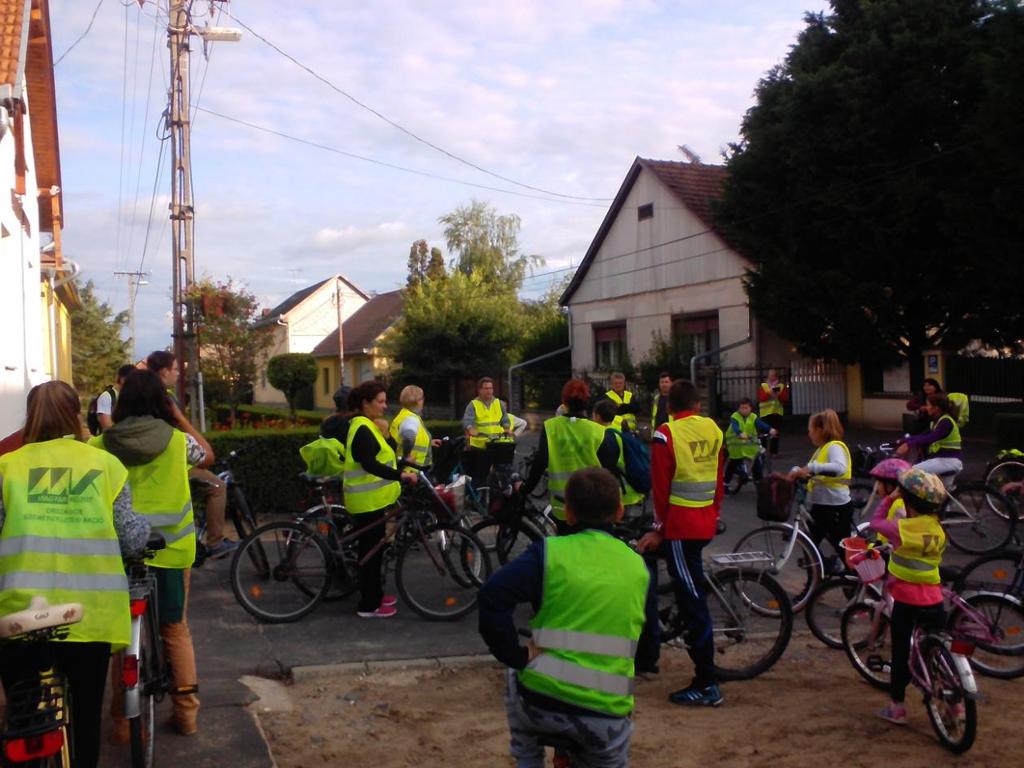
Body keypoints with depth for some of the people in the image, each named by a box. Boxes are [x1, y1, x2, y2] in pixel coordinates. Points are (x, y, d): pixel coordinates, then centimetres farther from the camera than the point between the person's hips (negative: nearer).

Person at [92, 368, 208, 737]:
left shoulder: (103, 444, -4)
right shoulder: (178, 441, -4)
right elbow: (206, 452, 15)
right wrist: (179, 417, 20)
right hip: (172, 549, 0)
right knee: (177, 630, 15)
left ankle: (122, 720, 16)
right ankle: (186, 711, 19)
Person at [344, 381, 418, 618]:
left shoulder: (366, 426, 14)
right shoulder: (362, 428, -19)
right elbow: (369, 465, -30)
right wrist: (401, 476, -37)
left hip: (373, 497, 10)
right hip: (367, 499, -10)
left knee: (373, 548, 17)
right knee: (371, 550, -4)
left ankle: (375, 595, 28)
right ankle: (369, 605, 3)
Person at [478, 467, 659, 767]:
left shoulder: (549, 551, -3)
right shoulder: (638, 568, 6)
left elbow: (492, 596, -17)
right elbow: (648, 655, 12)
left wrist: (517, 656, -7)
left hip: (542, 700, -2)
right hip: (607, 715, 2)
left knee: (515, 677, 34)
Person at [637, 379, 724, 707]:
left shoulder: (666, 434, -10)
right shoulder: (713, 429, 7)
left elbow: (661, 485, -10)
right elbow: (719, 477, 13)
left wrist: (659, 527, -2)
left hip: (680, 523, -7)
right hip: (706, 521, 7)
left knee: (693, 599, -5)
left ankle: (707, 684, -1)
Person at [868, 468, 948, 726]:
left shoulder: (903, 528, -17)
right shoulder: (937, 528, 1)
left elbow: (876, 523, -3)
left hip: (905, 600, -4)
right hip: (933, 600, 5)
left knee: (901, 651, 6)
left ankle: (897, 707, 12)